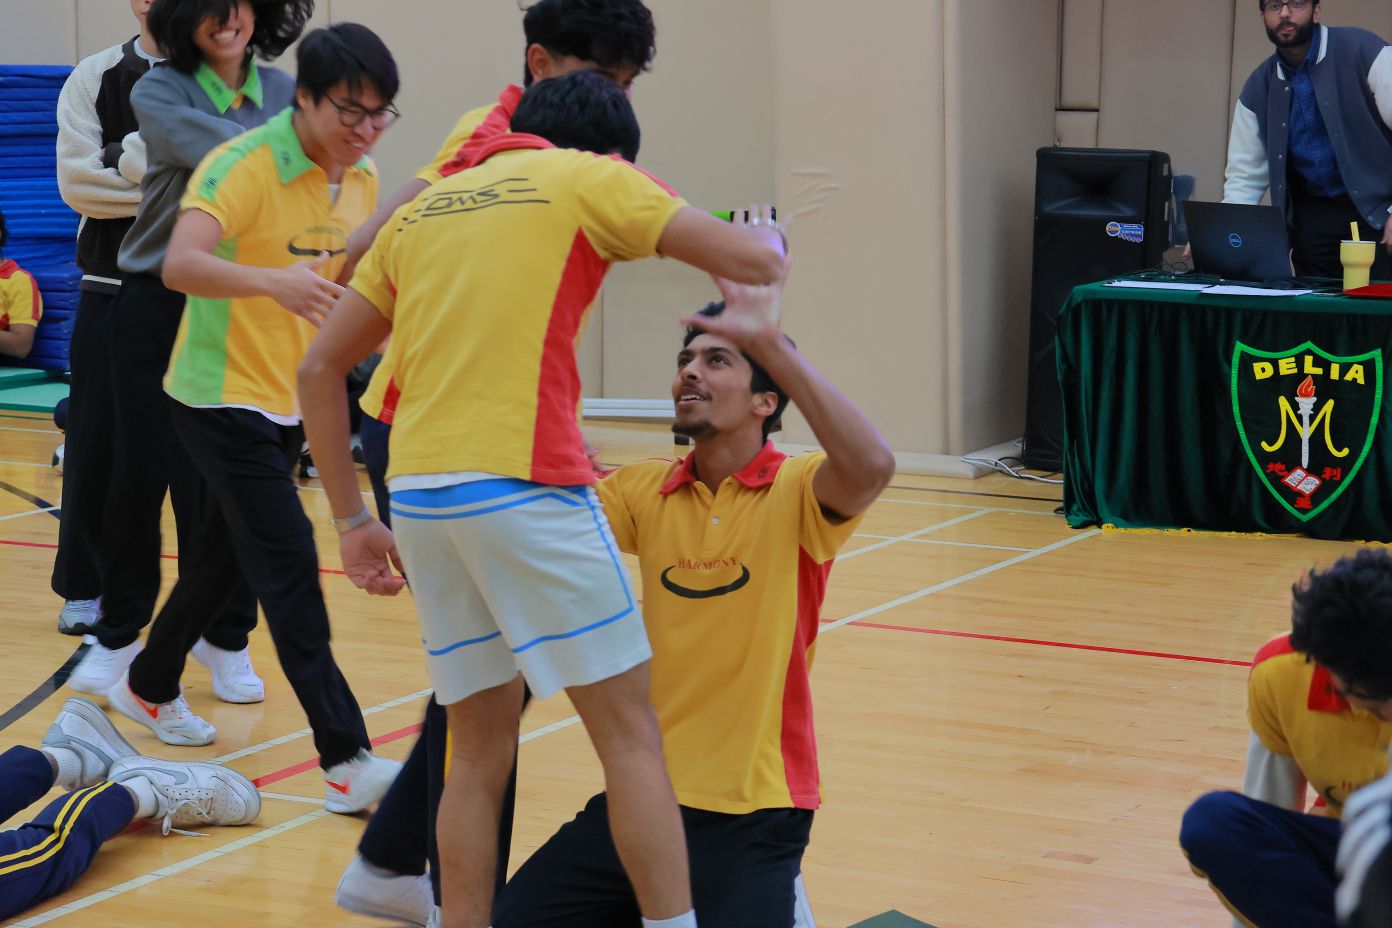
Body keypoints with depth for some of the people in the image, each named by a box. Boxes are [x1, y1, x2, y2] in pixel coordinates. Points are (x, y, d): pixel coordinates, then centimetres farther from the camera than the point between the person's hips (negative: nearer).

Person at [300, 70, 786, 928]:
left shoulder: (424, 208, 21)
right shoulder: (589, 178, 6)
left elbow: (320, 368, 19)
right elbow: (754, 261, 2)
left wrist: (352, 520, 21)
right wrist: (768, 230, 25)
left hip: (418, 494, 6)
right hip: (524, 486, -6)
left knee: (480, 746, 14)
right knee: (629, 730, 2)